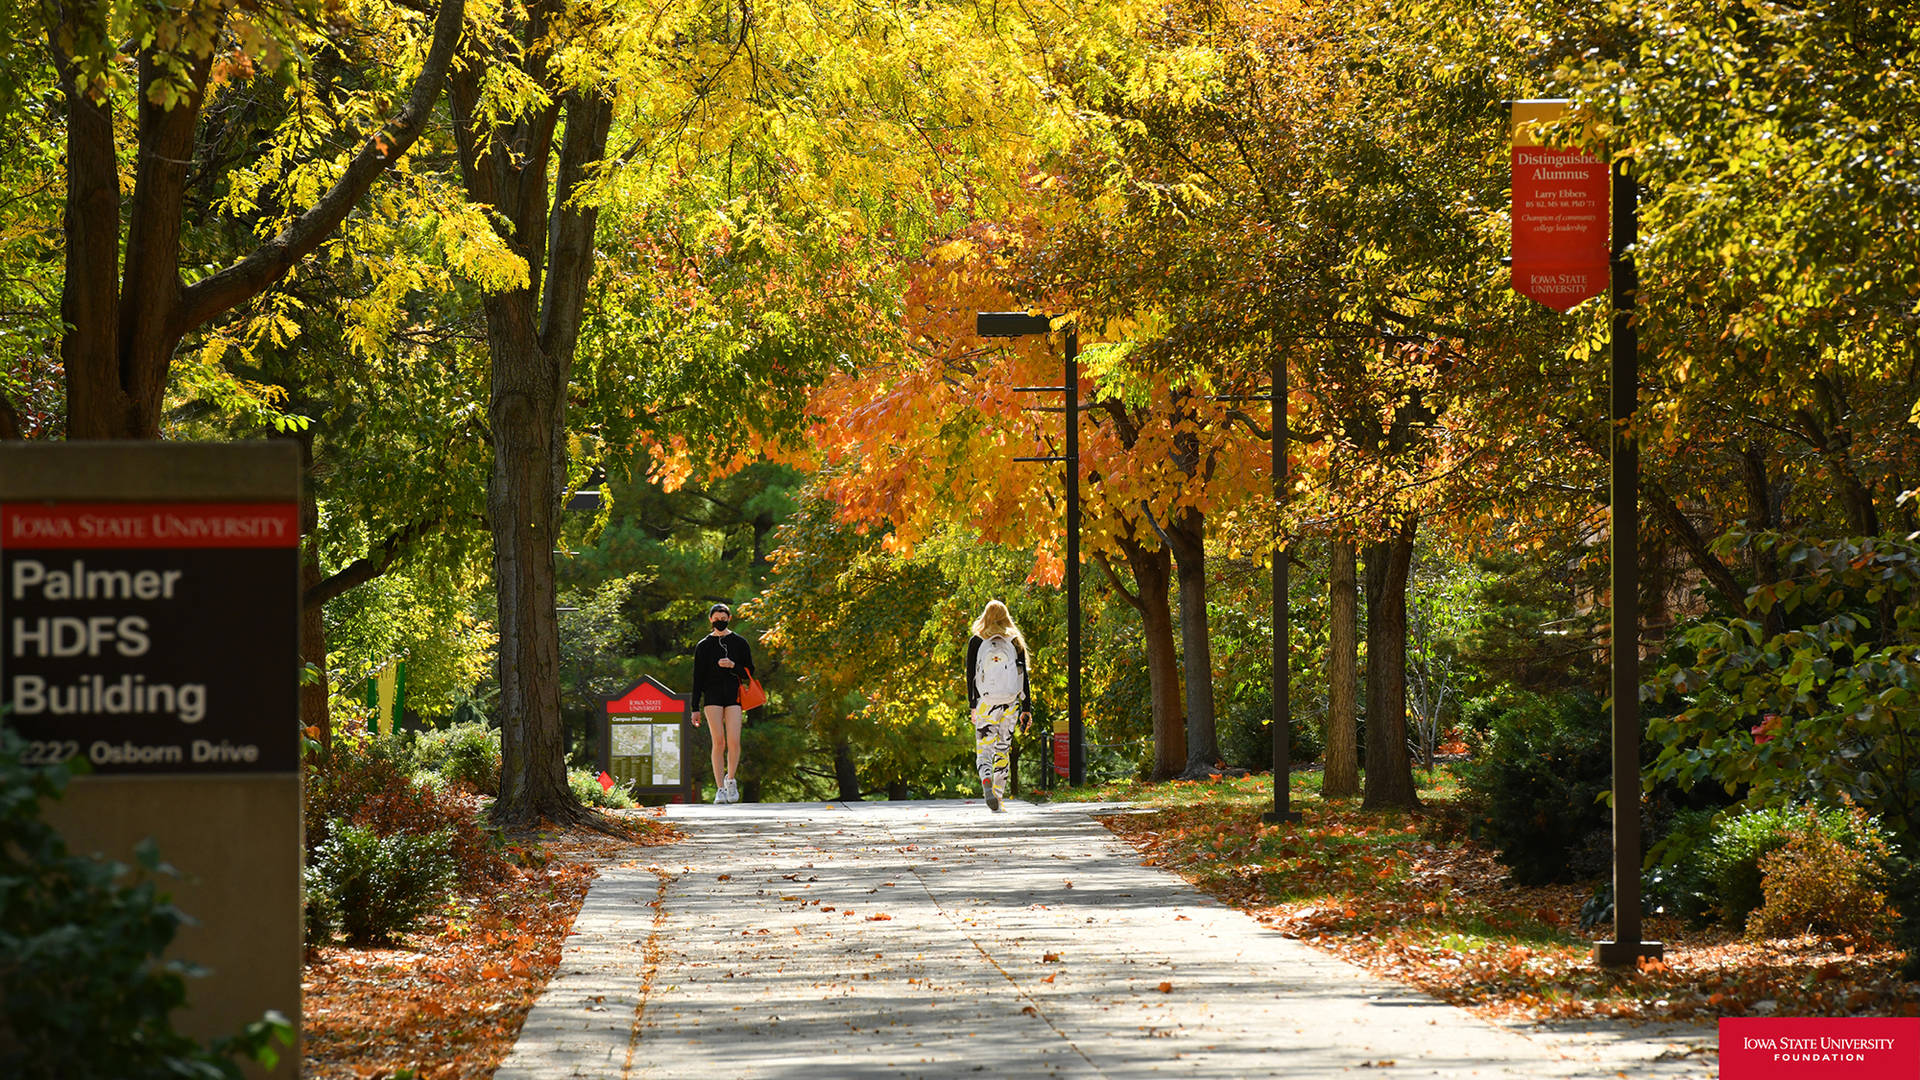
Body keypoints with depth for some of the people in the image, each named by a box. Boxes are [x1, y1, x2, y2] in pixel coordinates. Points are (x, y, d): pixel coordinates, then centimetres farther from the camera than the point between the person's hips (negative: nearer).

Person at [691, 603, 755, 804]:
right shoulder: (703, 645, 8)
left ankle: (730, 779, 12)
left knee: (734, 742, -11)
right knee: (719, 742, -7)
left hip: (733, 695, 0)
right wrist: (695, 708, 4)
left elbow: (749, 672, 11)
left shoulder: (739, 642, 10)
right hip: (712, 696, 0)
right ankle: (720, 789, -4)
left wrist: (733, 666, -10)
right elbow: (698, 678, 8)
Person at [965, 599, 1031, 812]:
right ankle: (998, 795, 12)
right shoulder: (1015, 642, 6)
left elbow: (970, 675, 0)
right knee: (1002, 751, 13)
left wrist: (972, 705, 4)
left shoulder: (976, 642, 1)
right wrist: (1026, 709, 7)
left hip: (985, 703, -2)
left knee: (983, 750, -2)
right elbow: (1024, 677, 5)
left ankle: (987, 783, -30)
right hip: (1010, 704, 2)